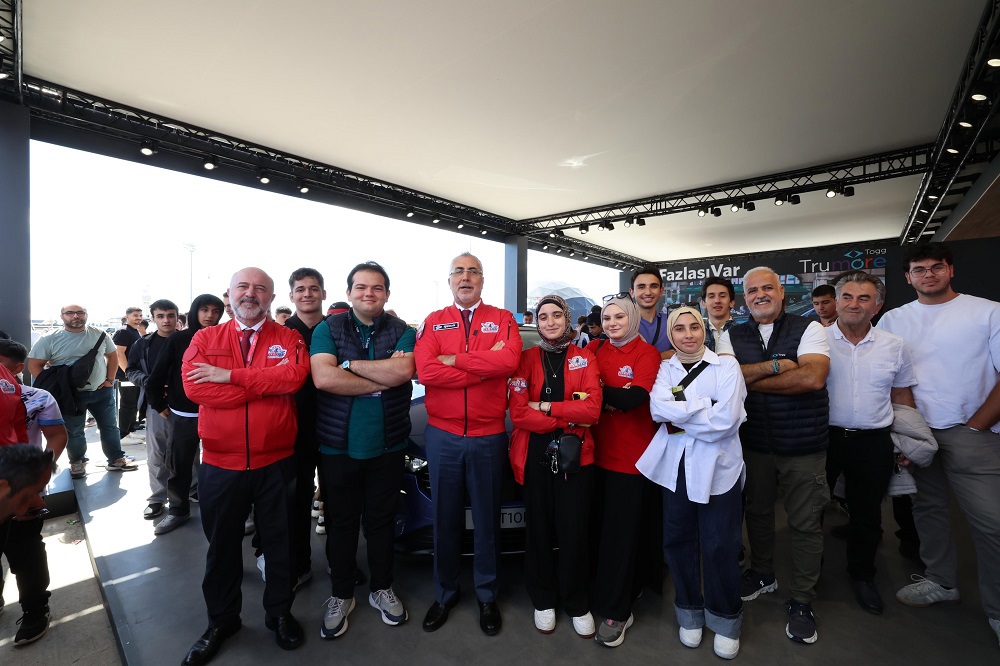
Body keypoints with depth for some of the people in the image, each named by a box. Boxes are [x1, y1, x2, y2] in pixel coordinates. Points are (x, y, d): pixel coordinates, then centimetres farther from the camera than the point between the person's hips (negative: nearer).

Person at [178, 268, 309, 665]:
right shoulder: (205, 339, 2)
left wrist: (231, 375, -17)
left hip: (277, 463, -1)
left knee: (279, 542, 15)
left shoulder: (289, 339, -1)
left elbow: (294, 376, -21)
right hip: (220, 464, 1)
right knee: (221, 546, 20)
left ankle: (279, 614, 39)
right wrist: (267, 383, -18)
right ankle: (221, 621, 43)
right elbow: (194, 386, -15)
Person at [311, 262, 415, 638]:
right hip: (337, 446, 0)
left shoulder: (402, 332, 0)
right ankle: (341, 596, 36)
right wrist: (384, 378, -17)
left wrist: (351, 364, -16)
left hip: (387, 447, 1)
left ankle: (381, 589, 37)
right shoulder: (328, 329, -1)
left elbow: (404, 370, -19)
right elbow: (323, 378, -17)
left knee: (382, 521, 15)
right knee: (340, 523, 15)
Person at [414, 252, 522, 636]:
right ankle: (445, 594, 38)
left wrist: (454, 359, -14)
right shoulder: (433, 323, 4)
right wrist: (486, 364, -16)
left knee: (487, 519, 15)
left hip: (488, 437, -1)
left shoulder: (502, 320, 2)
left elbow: (509, 361, -19)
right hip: (442, 436, 1)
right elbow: (425, 372, -14)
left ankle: (487, 596, 36)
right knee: (445, 519, 16)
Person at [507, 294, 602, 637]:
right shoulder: (527, 359, 1)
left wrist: (545, 407, -13)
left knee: (574, 531, 6)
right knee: (540, 529, 11)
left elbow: (592, 409, -10)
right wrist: (569, 418, -13)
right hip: (535, 455, 0)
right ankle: (543, 600, 34)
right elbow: (518, 413, -9)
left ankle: (577, 604, 30)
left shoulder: (584, 359, 3)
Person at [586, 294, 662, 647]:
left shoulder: (646, 353, -6)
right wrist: (613, 399, -12)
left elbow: (635, 397, -19)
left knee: (622, 533, 4)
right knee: (603, 526, 13)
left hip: (633, 456, -4)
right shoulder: (595, 349, 7)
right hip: (600, 451, 4)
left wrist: (600, 392, -10)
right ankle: (626, 591, 35)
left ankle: (615, 612, 18)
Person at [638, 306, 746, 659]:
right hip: (676, 467, 3)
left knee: (719, 547, 7)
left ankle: (726, 620, 31)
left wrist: (679, 415, -10)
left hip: (718, 468, -2)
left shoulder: (726, 365, -3)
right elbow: (657, 408, -12)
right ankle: (690, 614, 34)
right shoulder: (665, 368, 6)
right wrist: (703, 408, -17)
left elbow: (725, 420, -15)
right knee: (679, 541, 12)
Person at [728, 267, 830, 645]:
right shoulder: (733, 337, 3)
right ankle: (762, 574, 40)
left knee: (805, 524, 8)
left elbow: (812, 377, -20)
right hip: (753, 443, 3)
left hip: (803, 445, -2)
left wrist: (749, 380, -15)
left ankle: (801, 601, 26)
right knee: (757, 511, 18)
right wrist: (775, 365, -20)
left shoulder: (808, 329, -5)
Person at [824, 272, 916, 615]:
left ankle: (862, 576, 39)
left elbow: (902, 396, 12)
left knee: (867, 513, 16)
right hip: (822, 437, -2)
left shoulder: (894, 346, 3)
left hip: (873, 444, 3)